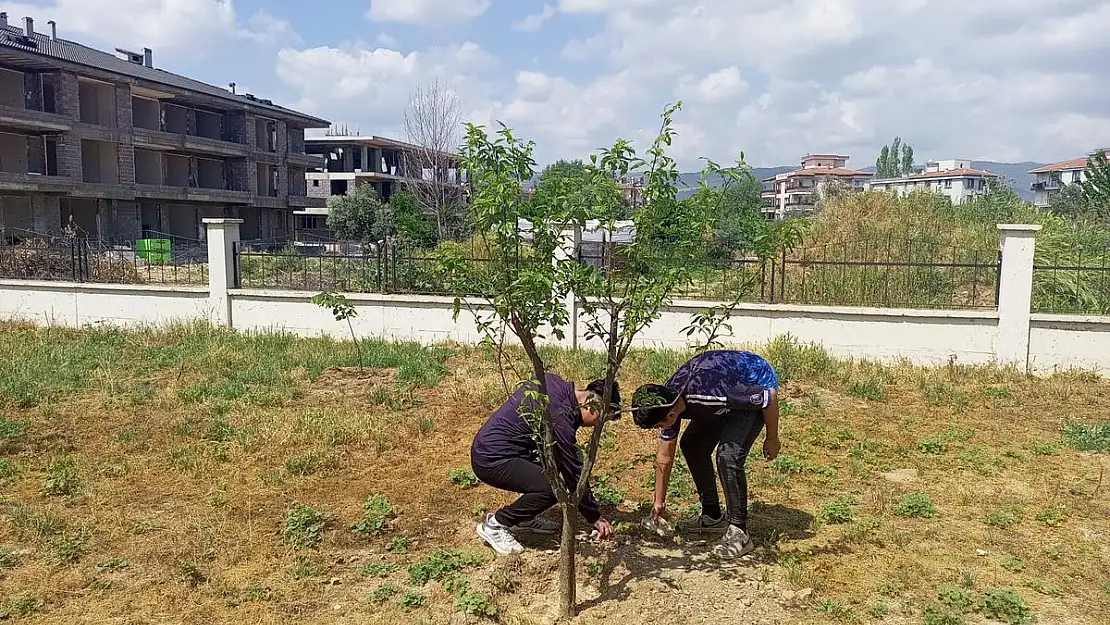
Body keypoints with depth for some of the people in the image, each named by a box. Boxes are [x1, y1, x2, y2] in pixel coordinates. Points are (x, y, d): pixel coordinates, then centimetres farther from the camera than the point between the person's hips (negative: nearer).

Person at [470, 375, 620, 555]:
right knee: (553, 489, -21)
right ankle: (494, 524, -4)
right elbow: (574, 473, -16)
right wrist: (595, 517, -5)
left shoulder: (553, 381, 1)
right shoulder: (560, 419, -24)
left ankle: (525, 518, 19)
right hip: (491, 461, -10)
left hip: (487, 445, 10)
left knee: (558, 460, 14)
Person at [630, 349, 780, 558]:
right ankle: (712, 517, 18)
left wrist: (772, 439, -13)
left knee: (728, 455, -23)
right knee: (691, 445, 6)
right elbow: (665, 456, 1)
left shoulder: (707, 394, -41)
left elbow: (769, 395, -28)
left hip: (758, 386, -8)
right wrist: (659, 501, 8)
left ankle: (738, 532, -11)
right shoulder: (667, 401, -15)